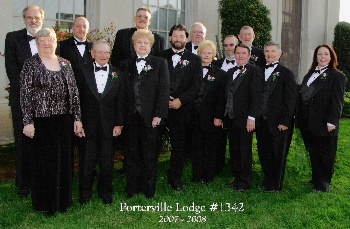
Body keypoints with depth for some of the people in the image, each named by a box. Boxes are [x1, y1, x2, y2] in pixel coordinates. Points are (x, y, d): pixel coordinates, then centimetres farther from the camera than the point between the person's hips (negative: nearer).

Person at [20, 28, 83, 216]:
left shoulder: (65, 64, 9)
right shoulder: (31, 65, -3)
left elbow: (74, 92, 9)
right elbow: (25, 94, -6)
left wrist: (77, 118, 5)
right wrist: (28, 122, -12)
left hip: (64, 121, 4)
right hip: (41, 121, -4)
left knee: (63, 159, 10)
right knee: (43, 161, 5)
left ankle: (62, 199, 27)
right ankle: (44, 203, 21)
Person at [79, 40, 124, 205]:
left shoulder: (117, 75, 5)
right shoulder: (83, 73, 1)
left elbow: (120, 101, 4)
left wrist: (119, 124, 0)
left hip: (108, 125, 1)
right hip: (88, 124, -1)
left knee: (107, 161, 9)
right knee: (87, 160, 6)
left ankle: (105, 192, 26)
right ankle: (85, 193, 23)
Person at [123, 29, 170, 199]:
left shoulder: (159, 63, 2)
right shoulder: (128, 64, 12)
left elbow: (164, 90, -5)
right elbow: (125, 91, 9)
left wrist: (159, 115, -13)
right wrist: (123, 116, 2)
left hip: (150, 115, -3)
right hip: (132, 116, 3)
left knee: (150, 154, 5)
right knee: (133, 153, 9)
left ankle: (149, 190, 18)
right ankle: (132, 188, 21)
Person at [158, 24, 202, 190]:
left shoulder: (194, 59, 9)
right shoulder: (161, 57, 10)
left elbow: (196, 85, 1)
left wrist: (180, 100, -9)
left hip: (182, 107, 0)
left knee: (179, 145, 4)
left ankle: (175, 177, 16)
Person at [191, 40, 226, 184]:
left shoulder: (220, 74, 4)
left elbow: (221, 98, -1)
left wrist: (218, 117, -9)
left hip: (211, 117, -2)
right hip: (195, 116, 2)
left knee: (210, 147, 6)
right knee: (196, 145, 7)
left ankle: (209, 175, 18)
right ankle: (196, 174, 18)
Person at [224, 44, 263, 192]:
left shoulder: (254, 71, -5)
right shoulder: (231, 72, 16)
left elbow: (256, 95, -12)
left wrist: (251, 117, -18)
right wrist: (224, 116, 12)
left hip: (245, 119, -6)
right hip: (231, 118, 7)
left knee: (245, 151, 2)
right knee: (233, 150, 12)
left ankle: (245, 182, 13)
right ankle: (237, 178, 23)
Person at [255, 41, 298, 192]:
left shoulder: (286, 73, -5)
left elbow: (290, 99, -9)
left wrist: (284, 122, -15)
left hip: (278, 122, -5)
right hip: (262, 121, 5)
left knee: (278, 154, 5)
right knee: (263, 153, 13)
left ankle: (276, 185, 18)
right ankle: (267, 180, 29)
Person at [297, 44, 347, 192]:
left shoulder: (337, 76, -6)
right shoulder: (309, 75, 16)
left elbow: (337, 101, -12)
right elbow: (302, 97, 13)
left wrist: (331, 122, -17)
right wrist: (300, 118, 8)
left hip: (324, 125, -6)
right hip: (308, 124, 6)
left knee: (325, 155, 6)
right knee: (313, 153, 15)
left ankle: (323, 184, 19)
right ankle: (316, 179, 29)